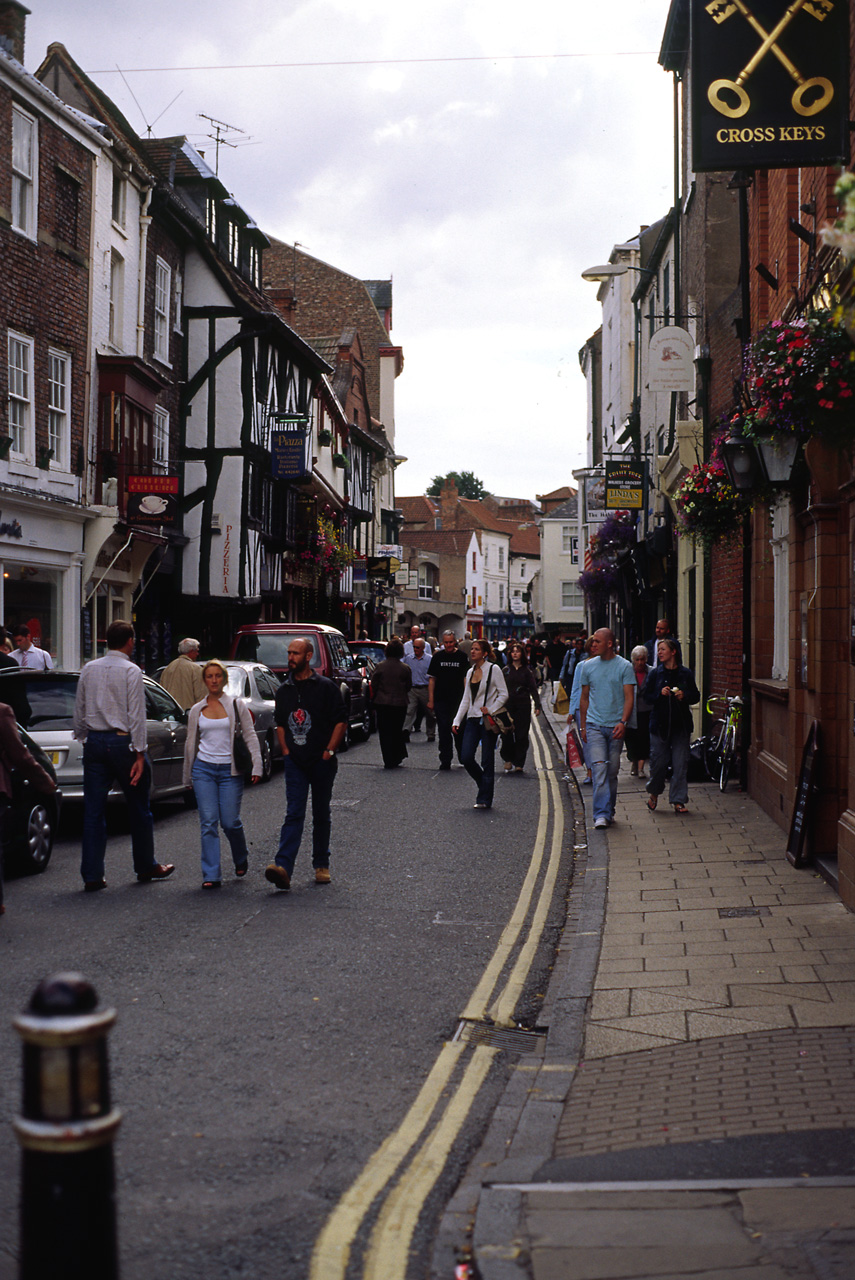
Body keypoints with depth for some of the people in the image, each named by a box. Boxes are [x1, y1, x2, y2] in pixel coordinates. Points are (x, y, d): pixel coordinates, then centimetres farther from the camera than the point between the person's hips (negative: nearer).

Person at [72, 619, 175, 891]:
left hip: (94, 742, 5)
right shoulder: (131, 671, -9)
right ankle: (146, 866, 22)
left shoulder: (89, 669, 7)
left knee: (93, 810, 5)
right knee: (139, 808, 10)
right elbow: (136, 715, -12)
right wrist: (139, 753, -11)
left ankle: (92, 875, 4)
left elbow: (79, 711, 11)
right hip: (122, 741, -5)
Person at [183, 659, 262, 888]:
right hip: (204, 769, 2)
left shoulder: (237, 705, 4)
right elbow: (191, 743, 16)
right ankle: (211, 876, -3)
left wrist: (256, 766, -7)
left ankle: (241, 859, 28)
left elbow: (250, 736, 3)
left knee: (230, 822, -2)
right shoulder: (196, 710, 10)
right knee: (208, 823, -6)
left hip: (230, 770, -2)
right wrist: (188, 777, 18)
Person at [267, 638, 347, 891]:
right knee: (294, 814, -9)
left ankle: (321, 866, 23)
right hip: (295, 762, 2)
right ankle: (283, 868, -21)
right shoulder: (284, 690, 9)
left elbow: (341, 721, -3)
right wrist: (285, 750, 7)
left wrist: (329, 751, -9)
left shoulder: (326, 687, -4)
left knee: (321, 815, 10)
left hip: (322, 762, -2)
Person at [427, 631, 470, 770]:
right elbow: (432, 679, 7)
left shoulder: (462, 657, 2)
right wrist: (431, 700, 1)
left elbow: (466, 679, 2)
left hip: (458, 700, -1)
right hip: (441, 701, 1)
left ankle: (462, 757, 28)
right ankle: (445, 762, 6)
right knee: (444, 731, 1)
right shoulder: (437, 657, 6)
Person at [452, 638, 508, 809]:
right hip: (473, 719, 6)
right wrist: (457, 721, 8)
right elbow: (466, 699, 15)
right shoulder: (471, 672, 13)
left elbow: (504, 694, -6)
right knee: (466, 758, -3)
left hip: (488, 720, -6)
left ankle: (484, 799, 7)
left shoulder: (493, 669, -5)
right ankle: (485, 786, 21)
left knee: (487, 761, -1)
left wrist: (491, 710, -17)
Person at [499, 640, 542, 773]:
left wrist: (537, 705, -4)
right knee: (506, 734, -6)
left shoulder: (527, 671, 6)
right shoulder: (505, 670, 9)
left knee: (521, 735, 0)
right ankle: (508, 759, 12)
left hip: (523, 706, -1)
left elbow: (533, 689, 4)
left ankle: (519, 763, 6)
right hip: (507, 705, 1)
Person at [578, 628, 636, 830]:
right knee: (599, 767, -13)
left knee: (612, 770, 6)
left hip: (616, 726, -1)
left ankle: (609, 811, 21)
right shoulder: (588, 666, 8)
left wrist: (623, 722, -18)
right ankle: (601, 814, -18)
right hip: (594, 724, 1)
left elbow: (629, 697, -5)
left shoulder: (624, 667, 0)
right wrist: (582, 725, 16)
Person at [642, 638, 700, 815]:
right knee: (659, 761, 0)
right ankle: (654, 792, 26)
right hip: (660, 723, 0)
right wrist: (660, 694, -13)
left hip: (681, 724, 1)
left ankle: (678, 800, 5)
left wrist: (685, 695, -10)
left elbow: (696, 696, 10)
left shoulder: (685, 674, 5)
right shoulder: (656, 674, 4)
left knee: (680, 763, -2)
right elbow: (646, 697, 4)